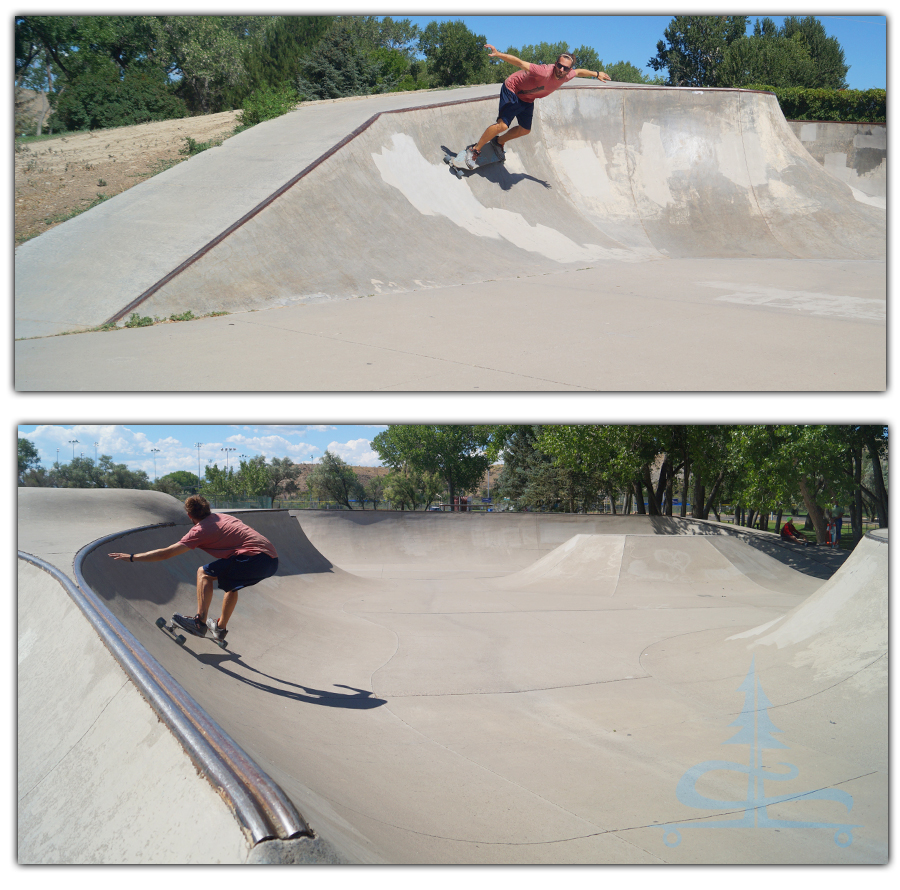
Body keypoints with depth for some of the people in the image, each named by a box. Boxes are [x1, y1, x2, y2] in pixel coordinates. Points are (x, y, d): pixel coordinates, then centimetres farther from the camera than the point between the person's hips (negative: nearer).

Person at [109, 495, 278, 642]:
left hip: (255, 559, -8)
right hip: (273, 560, 8)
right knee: (231, 586, 31)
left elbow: (167, 553, 1)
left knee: (204, 573, 5)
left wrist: (132, 557, 7)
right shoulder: (223, 517, 24)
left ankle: (200, 622, 0)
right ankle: (220, 627, 39)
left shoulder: (200, 530, 1)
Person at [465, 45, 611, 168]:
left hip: (527, 98, 8)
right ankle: (474, 150, -7)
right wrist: (499, 55, -52)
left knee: (525, 130, 17)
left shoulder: (567, 76, -15)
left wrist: (596, 74, 20)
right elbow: (520, 63, -41)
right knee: (503, 125, -21)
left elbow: (579, 71, 8)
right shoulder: (544, 72, -38)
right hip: (513, 89, -8)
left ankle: (499, 141, 43)